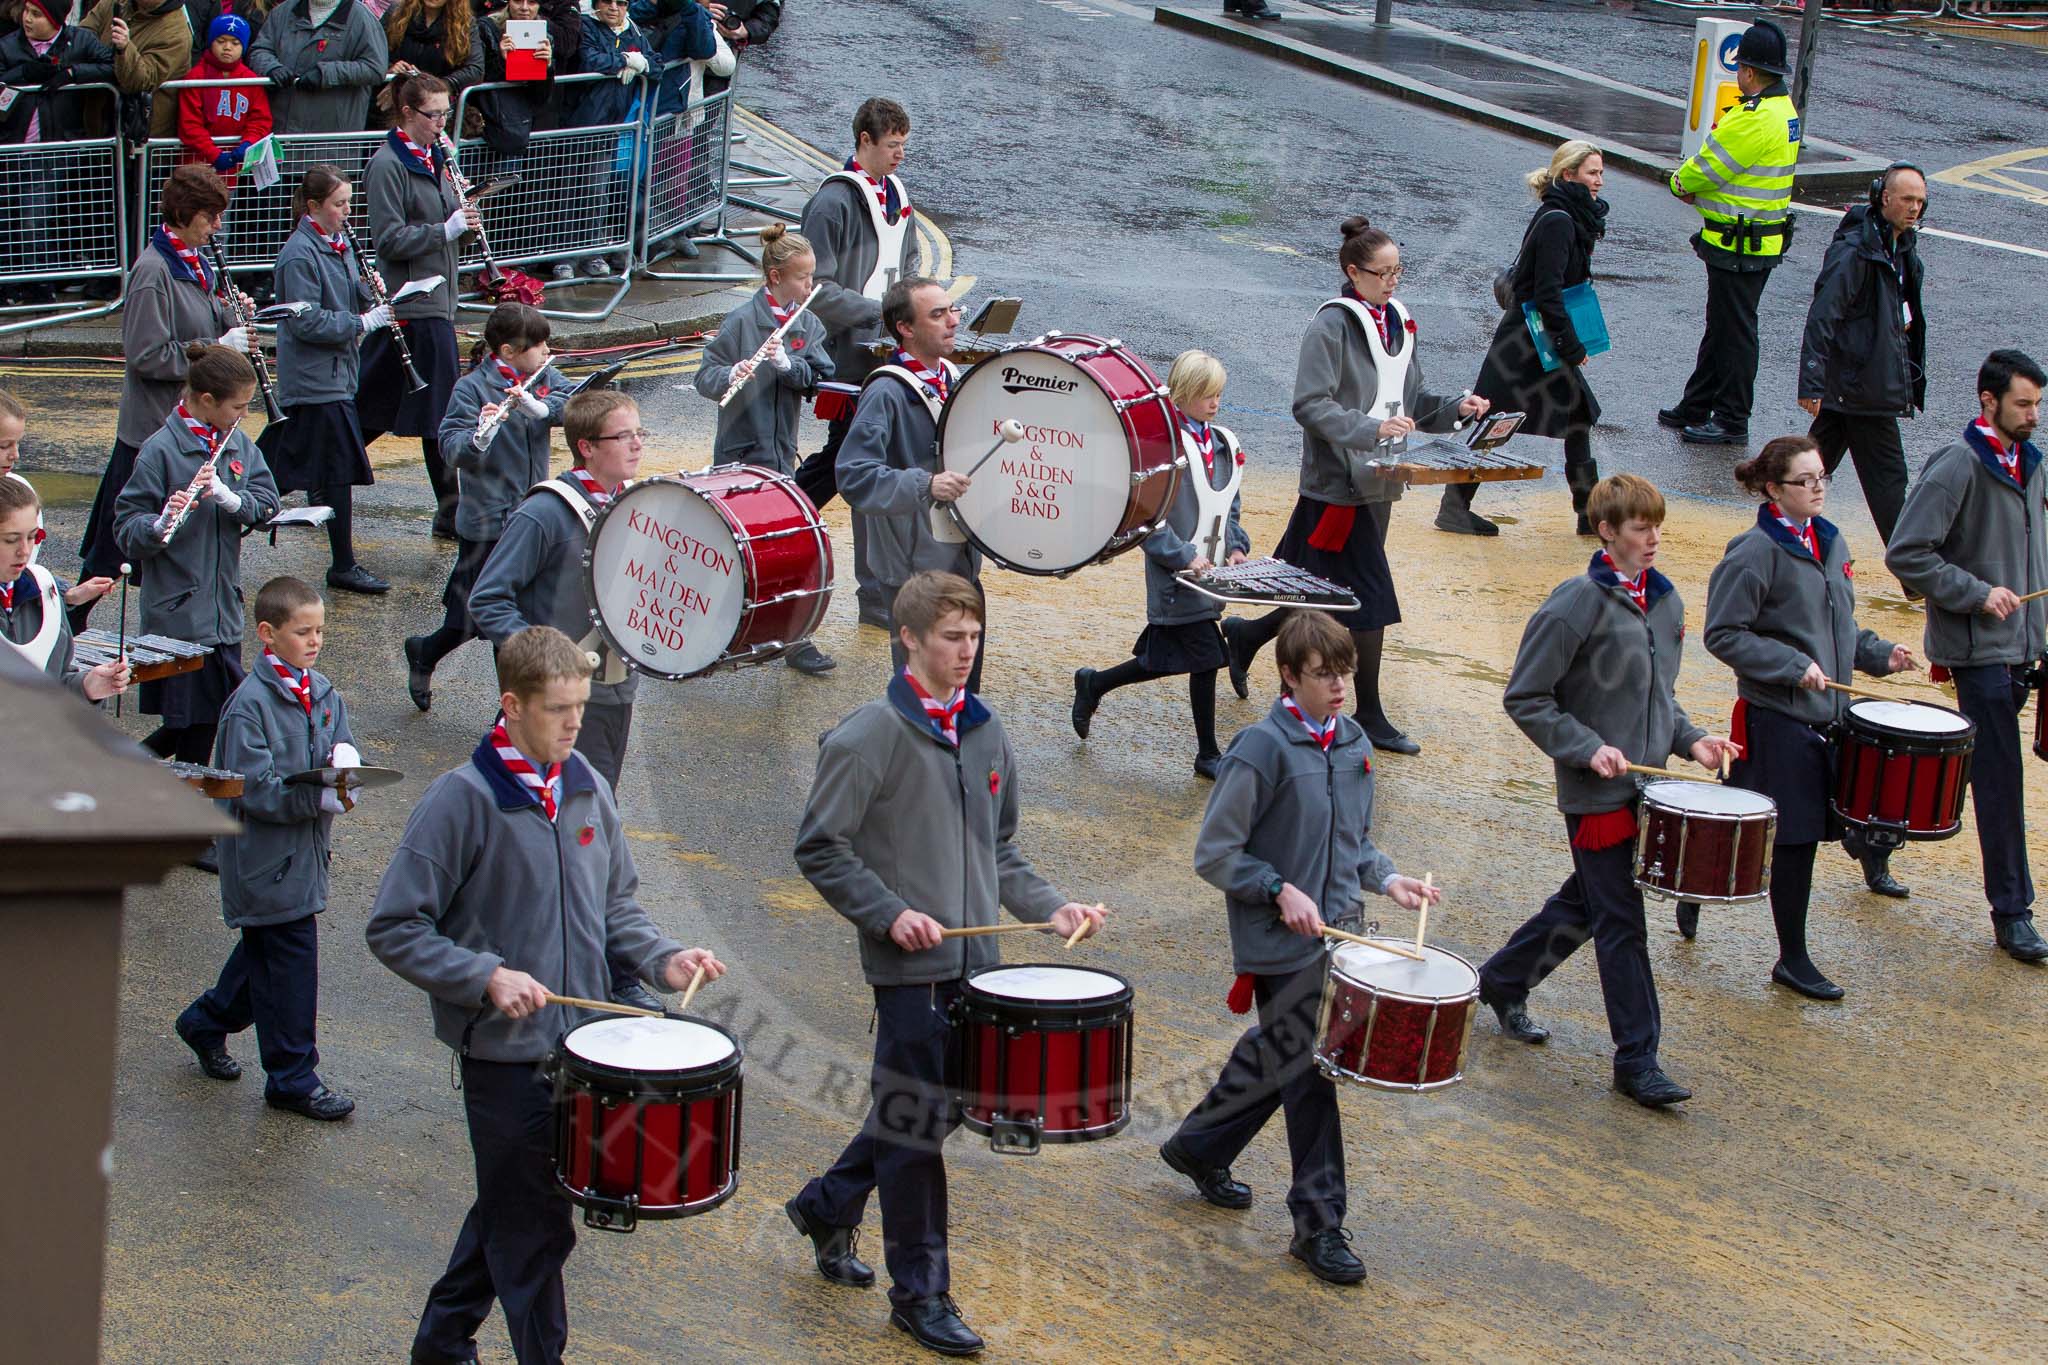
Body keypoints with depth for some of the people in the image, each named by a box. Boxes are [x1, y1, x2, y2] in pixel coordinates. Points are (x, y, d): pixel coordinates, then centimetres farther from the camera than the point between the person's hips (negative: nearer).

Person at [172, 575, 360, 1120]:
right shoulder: (250, 705, -19)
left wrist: (345, 760, -18)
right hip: (268, 857, -8)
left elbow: (343, 744, 6)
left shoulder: (323, 692, 6)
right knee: (289, 960, -2)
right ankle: (293, 1079, 10)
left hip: (306, 850, 8)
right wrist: (325, 797, -30)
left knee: (265, 949, 21)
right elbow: (258, 790, -22)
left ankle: (206, 1022, 43)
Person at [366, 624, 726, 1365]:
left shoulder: (588, 789, 4)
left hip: (578, 1045, 7)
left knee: (513, 1207, 20)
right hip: (503, 1051, -7)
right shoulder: (462, 799, -14)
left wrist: (661, 959, -3)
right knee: (536, 1226, 0)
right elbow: (393, 930, -12)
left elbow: (614, 905, 16)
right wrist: (487, 977, -23)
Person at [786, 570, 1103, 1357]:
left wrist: (1048, 909, 3)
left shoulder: (985, 734, 9)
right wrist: (890, 914, -19)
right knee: (917, 1119, 0)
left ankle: (827, 1206, 36)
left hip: (974, 960, 7)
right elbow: (820, 849, -10)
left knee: (938, 1106, 15)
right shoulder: (869, 737, -11)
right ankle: (920, 1292, 12)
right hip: (909, 966, -7)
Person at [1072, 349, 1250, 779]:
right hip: (1175, 577, -8)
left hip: (1210, 572, 8)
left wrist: (1236, 547, 7)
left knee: (1165, 659, 11)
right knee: (1205, 658, -6)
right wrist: (1184, 557, -20)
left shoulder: (1225, 444, 12)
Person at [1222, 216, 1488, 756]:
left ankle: (1246, 634, 36)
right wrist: (1372, 430, -28)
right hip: (1338, 483, -8)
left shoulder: (1397, 322, 12)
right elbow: (1310, 405, -19)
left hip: (1377, 481, 8)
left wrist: (1454, 409, 1)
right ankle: (1370, 716, 6)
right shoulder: (1333, 325, -13)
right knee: (1371, 599, -5)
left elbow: (1408, 401, 19)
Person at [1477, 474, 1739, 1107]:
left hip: (1648, 786, 7)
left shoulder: (1664, 601, 7)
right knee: (1622, 924, -3)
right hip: (1597, 792, -7)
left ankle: (1502, 982, 40)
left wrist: (1690, 738, 4)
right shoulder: (1578, 604, -15)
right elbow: (1525, 698, -12)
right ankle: (1637, 1060, 5)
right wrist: (1587, 748, -20)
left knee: (1586, 904, 19)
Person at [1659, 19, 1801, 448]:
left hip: (1739, 247, -10)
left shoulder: (1755, 119, -24)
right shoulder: (1784, 108, 9)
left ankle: (1732, 421, 8)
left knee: (1735, 332, 0)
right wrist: (1698, 190, 0)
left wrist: (1681, 183, 4)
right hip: (1761, 241, 10)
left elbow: (1705, 168, -17)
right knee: (1719, 327, 19)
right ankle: (1697, 408, 30)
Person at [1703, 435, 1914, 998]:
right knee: (1795, 837, -1)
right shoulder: (1756, 551, -14)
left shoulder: (1831, 542, 10)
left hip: (1831, 713, 7)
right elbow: (1723, 634, -15)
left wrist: (1878, 654, 5)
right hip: (1778, 717, -7)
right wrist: (1793, 666, -20)